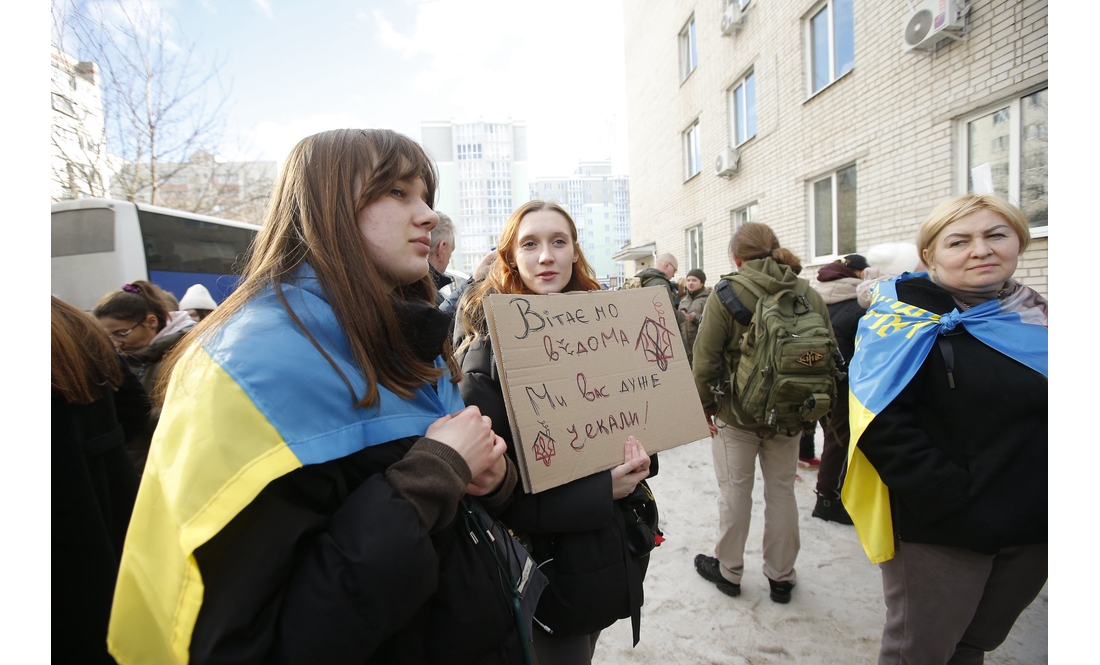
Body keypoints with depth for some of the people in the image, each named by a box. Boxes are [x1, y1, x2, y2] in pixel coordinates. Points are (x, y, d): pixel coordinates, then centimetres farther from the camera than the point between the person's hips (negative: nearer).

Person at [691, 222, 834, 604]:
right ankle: (780, 576, 30)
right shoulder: (809, 295, 0)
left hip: (737, 413, -4)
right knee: (782, 490, 16)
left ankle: (728, 571, 27)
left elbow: (706, 357, -16)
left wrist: (706, 405, -4)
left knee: (735, 491, 10)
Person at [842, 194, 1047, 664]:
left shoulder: (1034, 320, 7)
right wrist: (949, 497, -23)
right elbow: (883, 422, -20)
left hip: (1030, 530, 6)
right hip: (940, 531, -5)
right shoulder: (910, 320, -12)